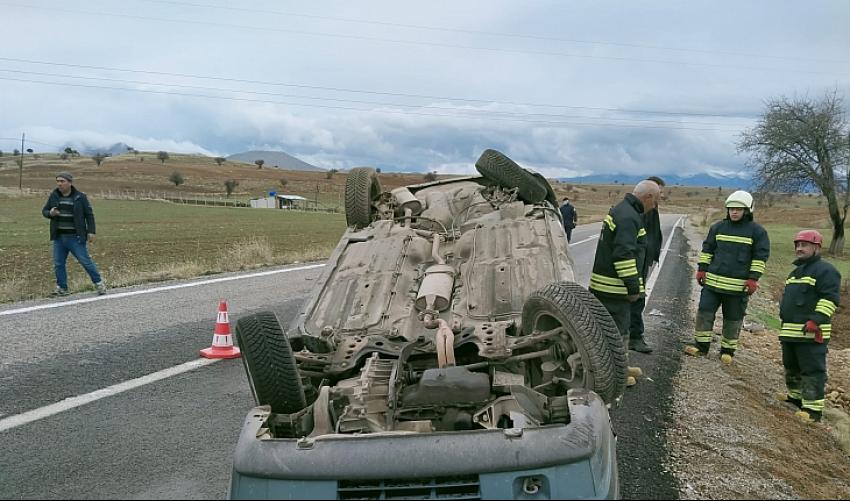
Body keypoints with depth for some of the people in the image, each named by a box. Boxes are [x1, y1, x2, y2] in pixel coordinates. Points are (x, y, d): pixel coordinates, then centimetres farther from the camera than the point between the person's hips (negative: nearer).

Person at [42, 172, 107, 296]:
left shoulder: (80, 197, -2)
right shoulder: (54, 196, 7)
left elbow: (89, 214, 0)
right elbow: (44, 211, 15)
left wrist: (91, 231, -7)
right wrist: (50, 213, -10)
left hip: (75, 237, -4)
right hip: (59, 237, 4)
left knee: (85, 261, -3)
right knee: (58, 263, 5)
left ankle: (98, 283, 9)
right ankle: (62, 287, 16)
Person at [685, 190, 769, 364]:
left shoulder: (757, 231, -2)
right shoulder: (718, 227, 7)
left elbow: (761, 256, -3)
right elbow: (707, 249, 14)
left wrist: (753, 278, -9)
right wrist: (702, 269, 6)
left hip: (738, 286, -3)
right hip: (712, 281, 3)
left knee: (733, 319, 7)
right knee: (705, 312, 1)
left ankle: (728, 350, 21)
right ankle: (701, 345, 13)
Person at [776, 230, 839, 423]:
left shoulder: (825, 270, -9)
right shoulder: (796, 272, 21)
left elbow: (830, 299, -18)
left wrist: (816, 320, -25)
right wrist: (784, 323, 26)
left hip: (811, 334, -10)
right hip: (789, 331, 10)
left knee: (812, 370, -8)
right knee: (791, 367, 20)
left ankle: (812, 408, -7)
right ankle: (796, 395, 34)